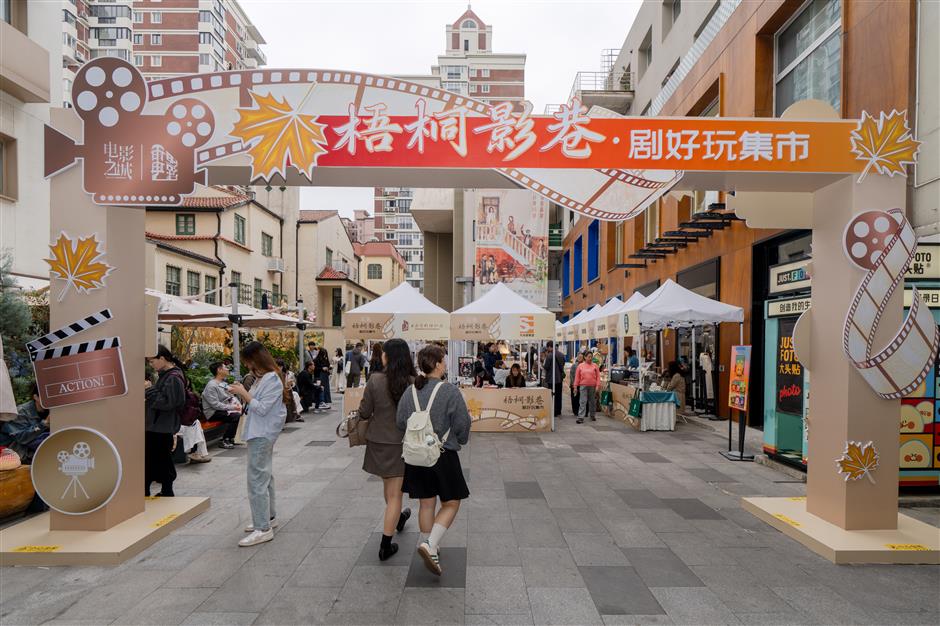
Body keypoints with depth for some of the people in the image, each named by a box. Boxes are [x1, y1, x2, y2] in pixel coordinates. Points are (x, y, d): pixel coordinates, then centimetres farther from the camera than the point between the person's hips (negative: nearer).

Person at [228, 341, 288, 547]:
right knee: (265, 476, 18)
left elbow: (262, 409, -20)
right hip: (259, 433, 10)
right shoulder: (261, 378, 12)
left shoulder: (272, 380, -18)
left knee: (257, 480, -10)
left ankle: (263, 529, -5)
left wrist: (244, 393, -19)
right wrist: (242, 393, 6)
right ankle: (268, 517, 31)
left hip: (262, 435, -10)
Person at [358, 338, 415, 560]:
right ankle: (385, 546, 11)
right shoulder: (413, 382, -16)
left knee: (388, 485, 26)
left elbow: (364, 413, -9)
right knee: (394, 493, 8)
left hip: (378, 441, 2)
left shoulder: (375, 380, -15)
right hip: (401, 443, -2)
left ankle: (398, 517, 50)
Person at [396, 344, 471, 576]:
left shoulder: (409, 392, -2)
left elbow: (401, 423, 2)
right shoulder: (450, 391, -17)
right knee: (451, 503, 10)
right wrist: (460, 440, 8)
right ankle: (430, 545, -6)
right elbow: (462, 424, -12)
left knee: (426, 503, 17)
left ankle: (431, 548, 29)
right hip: (443, 455, -5)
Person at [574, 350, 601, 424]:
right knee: (583, 402, -5)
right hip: (583, 386, -1)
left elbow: (598, 376, 2)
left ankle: (592, 416, 27)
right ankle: (581, 417, -7)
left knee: (592, 402, 12)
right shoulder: (580, 365, 4)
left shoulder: (595, 366, 4)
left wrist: (598, 386, -6)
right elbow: (577, 376, 5)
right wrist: (575, 386, 3)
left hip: (593, 387, 1)